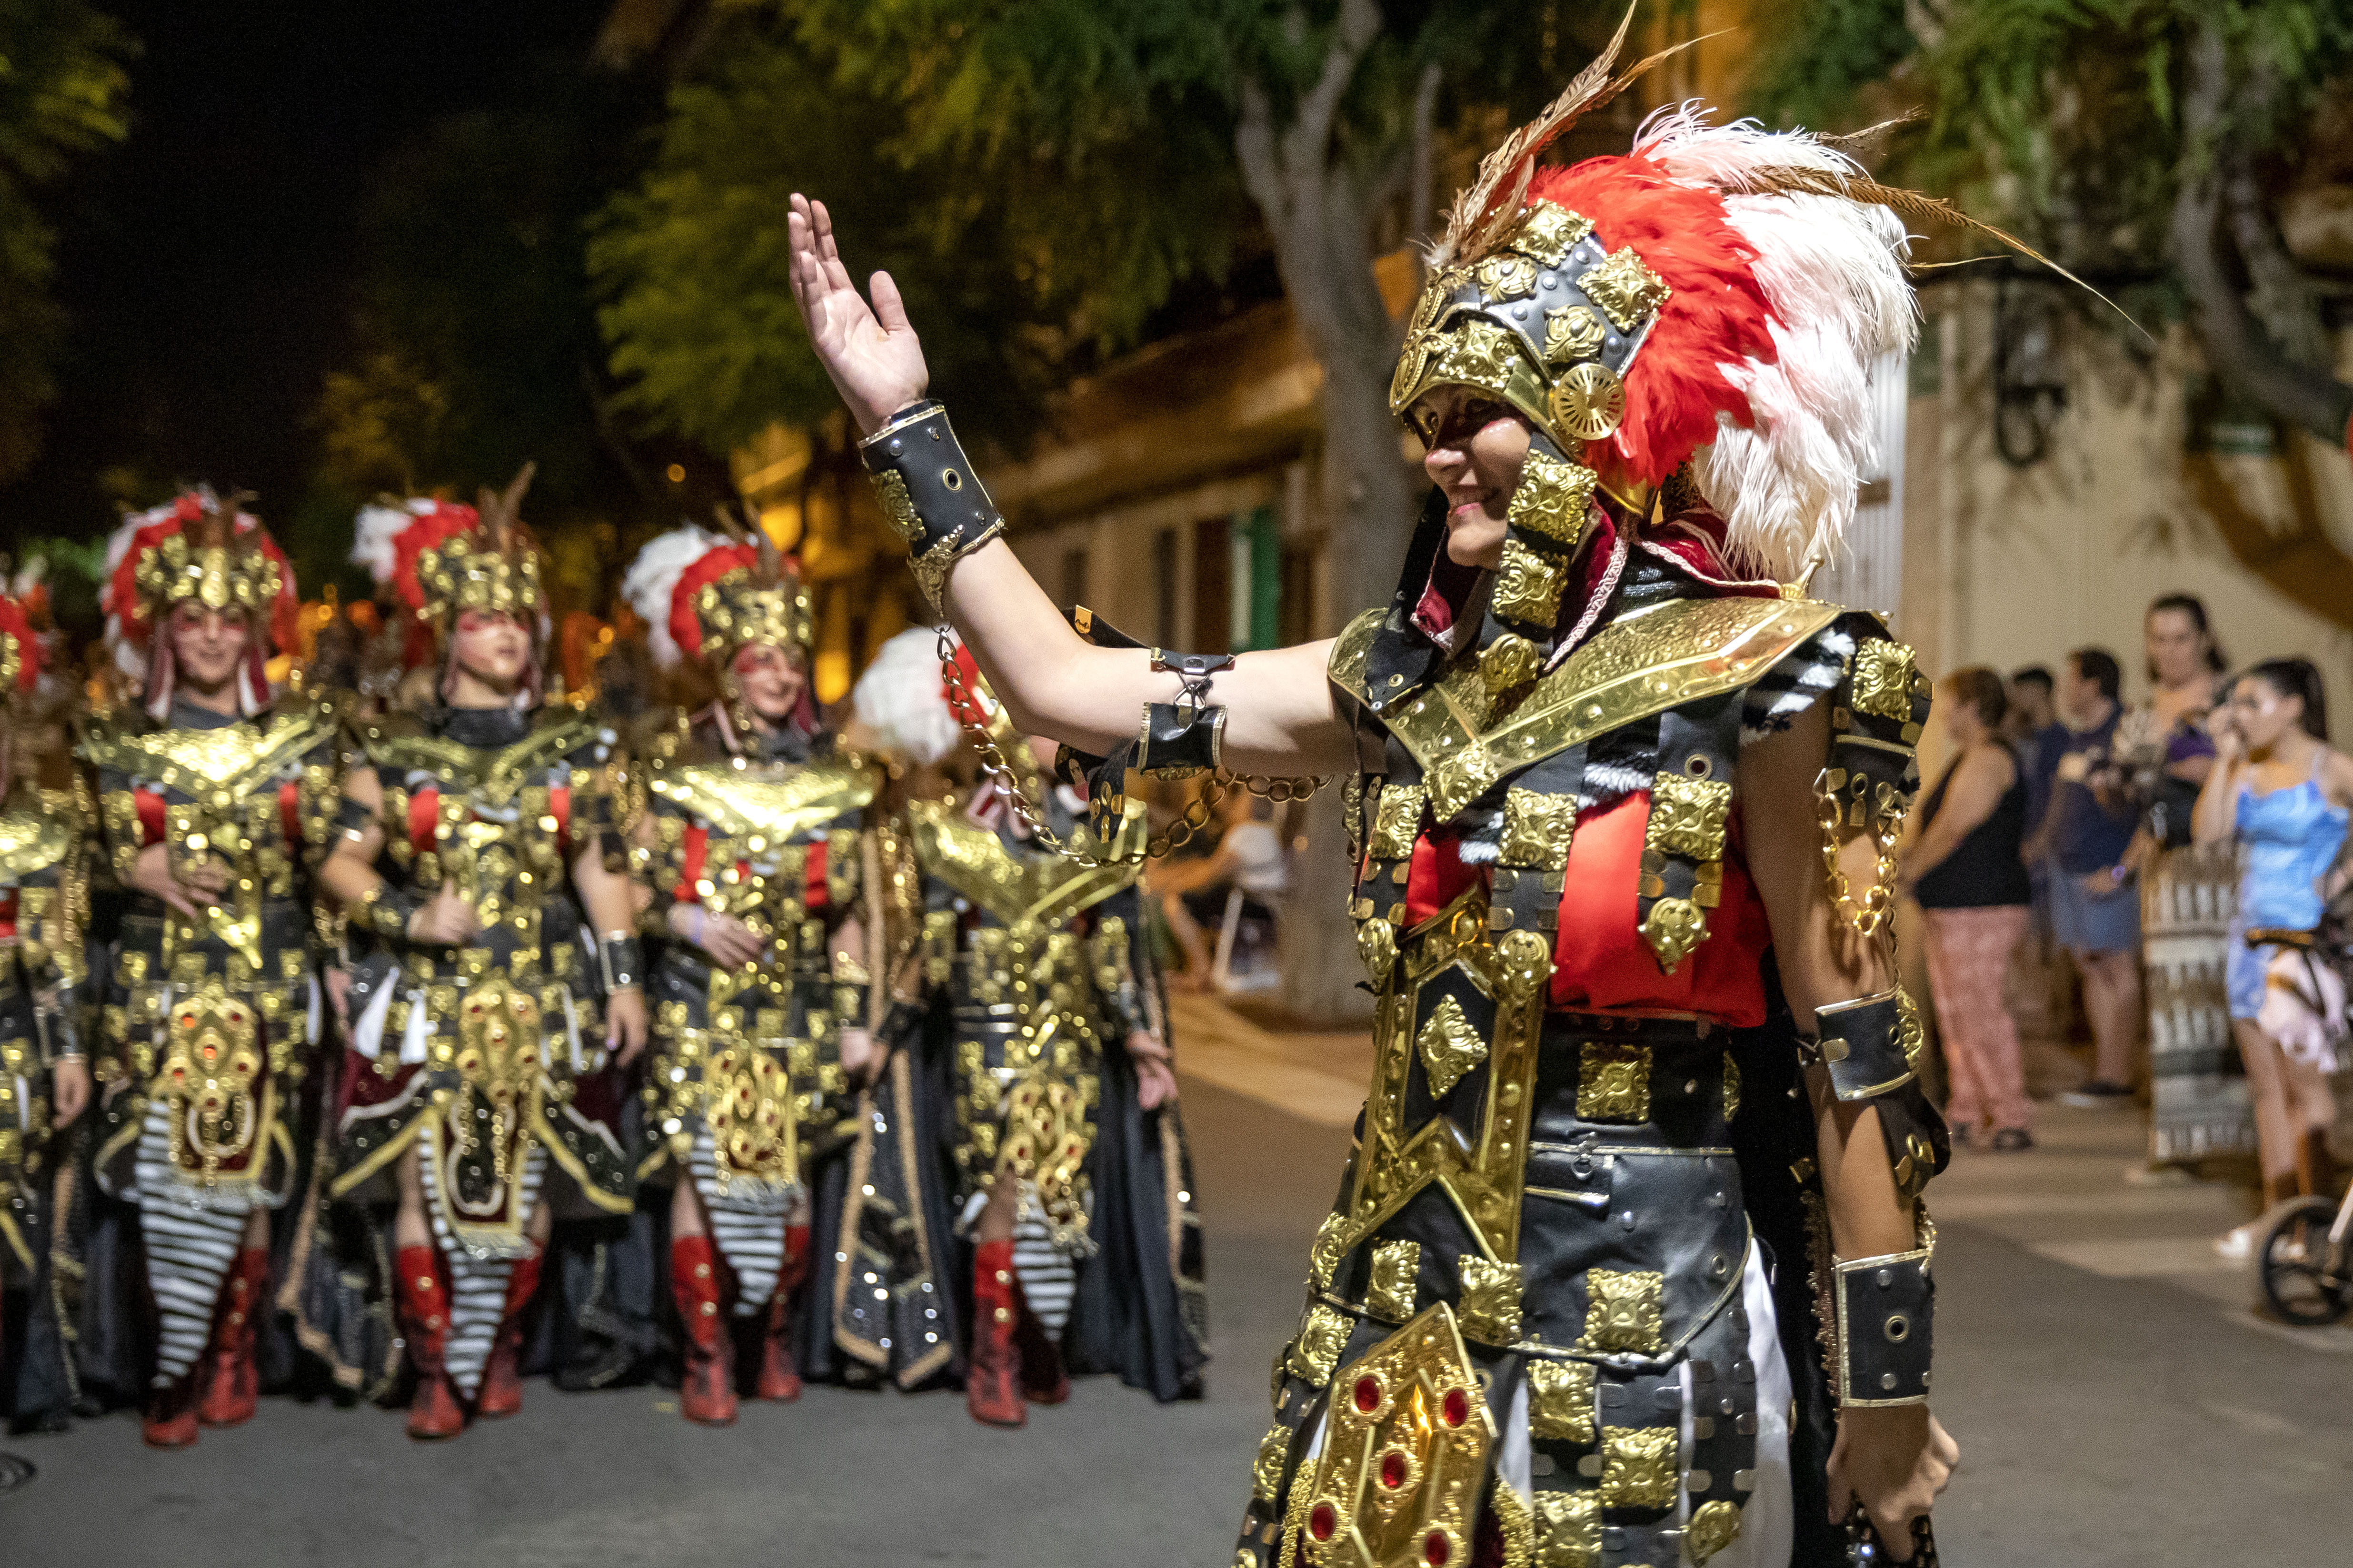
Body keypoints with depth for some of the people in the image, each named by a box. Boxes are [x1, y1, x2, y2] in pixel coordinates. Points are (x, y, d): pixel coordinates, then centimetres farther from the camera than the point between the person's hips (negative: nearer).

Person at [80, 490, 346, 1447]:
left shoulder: (301, 734, 6)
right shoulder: (125, 744, 6)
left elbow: (332, 858, 7)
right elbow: (116, 860, 5)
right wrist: (154, 873, -14)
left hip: (269, 978, 0)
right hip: (159, 978, 0)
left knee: (245, 1171, -1)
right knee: (167, 1174, -6)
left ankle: (186, 1368, 9)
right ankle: (220, 1367, 4)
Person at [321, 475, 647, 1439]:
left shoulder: (572, 751, 8)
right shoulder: (397, 752, 5)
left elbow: (601, 872, 9)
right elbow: (342, 863, 1)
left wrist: (624, 978, 4)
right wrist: (411, 919, -13)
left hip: (541, 999, 1)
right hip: (426, 1000, -1)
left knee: (523, 1184, 4)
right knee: (427, 1183, -5)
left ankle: (498, 1353, 20)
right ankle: (437, 1371, 3)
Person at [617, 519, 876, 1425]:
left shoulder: (832, 774, 7)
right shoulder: (674, 761, 1)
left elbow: (846, 909, 10)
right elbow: (634, 886, 1)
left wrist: (854, 1015, 7)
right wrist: (685, 920, -18)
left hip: (799, 1008, 2)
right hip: (700, 1003, -2)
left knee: (788, 1172, 5)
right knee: (703, 1171, -5)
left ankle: (775, 1339, 22)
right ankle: (706, 1358, 3)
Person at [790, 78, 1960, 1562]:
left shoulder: (1757, 678, -11)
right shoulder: (1421, 674, 6)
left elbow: (1856, 1053, -10)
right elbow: (1071, 688, 9)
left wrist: (1888, 1386, -9)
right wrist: (905, 423, 11)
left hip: (1639, 1342, -6)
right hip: (1404, 1317, 6)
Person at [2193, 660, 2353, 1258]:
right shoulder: (2249, 769, 10)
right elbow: (2206, 830, 1)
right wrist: (2224, 759, 1)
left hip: (2305, 939, -7)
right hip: (2252, 935, 7)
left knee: (2304, 1082, -5)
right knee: (2265, 1084, 8)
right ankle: (2277, 1213, 15)